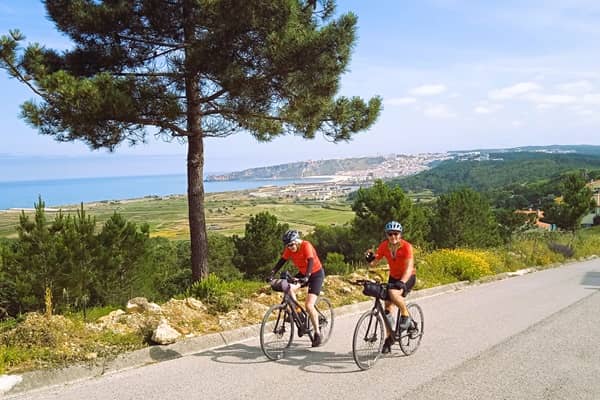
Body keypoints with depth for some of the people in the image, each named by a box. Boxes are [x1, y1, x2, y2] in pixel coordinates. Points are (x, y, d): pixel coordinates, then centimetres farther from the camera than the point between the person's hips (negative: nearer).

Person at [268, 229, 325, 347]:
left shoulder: (306, 246, -26)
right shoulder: (289, 249, -9)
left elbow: (311, 261, -37)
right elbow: (282, 261, -9)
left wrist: (306, 277, -50)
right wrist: (272, 273, -23)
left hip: (316, 273, -6)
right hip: (303, 273, 6)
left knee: (309, 305, -16)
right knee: (289, 288, -24)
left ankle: (317, 333, 0)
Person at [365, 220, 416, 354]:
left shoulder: (406, 246, -27)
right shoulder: (384, 246, -14)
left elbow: (409, 267, -38)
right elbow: (373, 263, -14)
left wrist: (402, 282, -53)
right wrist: (370, 258, -37)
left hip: (408, 277, -5)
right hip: (393, 277, 5)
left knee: (393, 293, -34)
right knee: (388, 307, 2)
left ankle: (405, 316, -7)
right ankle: (389, 338, 18)